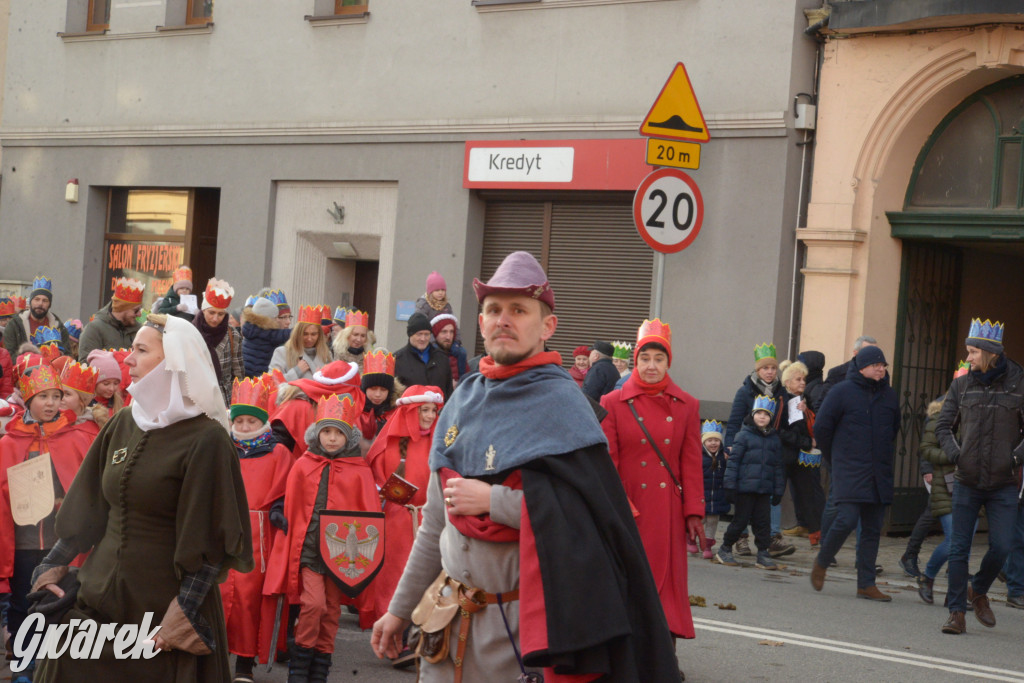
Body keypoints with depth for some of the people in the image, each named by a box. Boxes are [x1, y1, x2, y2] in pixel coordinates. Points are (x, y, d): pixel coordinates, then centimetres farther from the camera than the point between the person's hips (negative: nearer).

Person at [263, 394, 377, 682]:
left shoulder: (359, 471, 3)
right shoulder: (303, 466, 4)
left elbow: (370, 513, 4)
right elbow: (291, 509, 10)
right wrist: (293, 540, 8)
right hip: (308, 547, -1)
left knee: (331, 610, 7)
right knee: (314, 603, -14)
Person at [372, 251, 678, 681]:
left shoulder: (560, 404, -11)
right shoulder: (464, 401, 8)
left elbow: (592, 515, -22)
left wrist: (493, 500, -20)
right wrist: (400, 609, 18)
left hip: (521, 623, -6)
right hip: (451, 619, 6)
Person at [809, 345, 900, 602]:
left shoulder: (889, 395, 10)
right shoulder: (842, 391, -4)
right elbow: (822, 426, -1)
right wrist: (834, 456, 7)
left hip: (880, 475, 5)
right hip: (849, 473, -5)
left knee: (872, 530, 5)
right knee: (846, 520, -15)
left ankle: (866, 584, 11)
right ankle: (821, 562, 10)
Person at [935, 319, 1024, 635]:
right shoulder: (961, 386, 5)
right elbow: (943, 426, 10)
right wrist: (956, 454, -5)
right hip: (967, 483, 2)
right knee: (959, 549, 0)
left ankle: (978, 591, 25)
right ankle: (957, 613, 7)